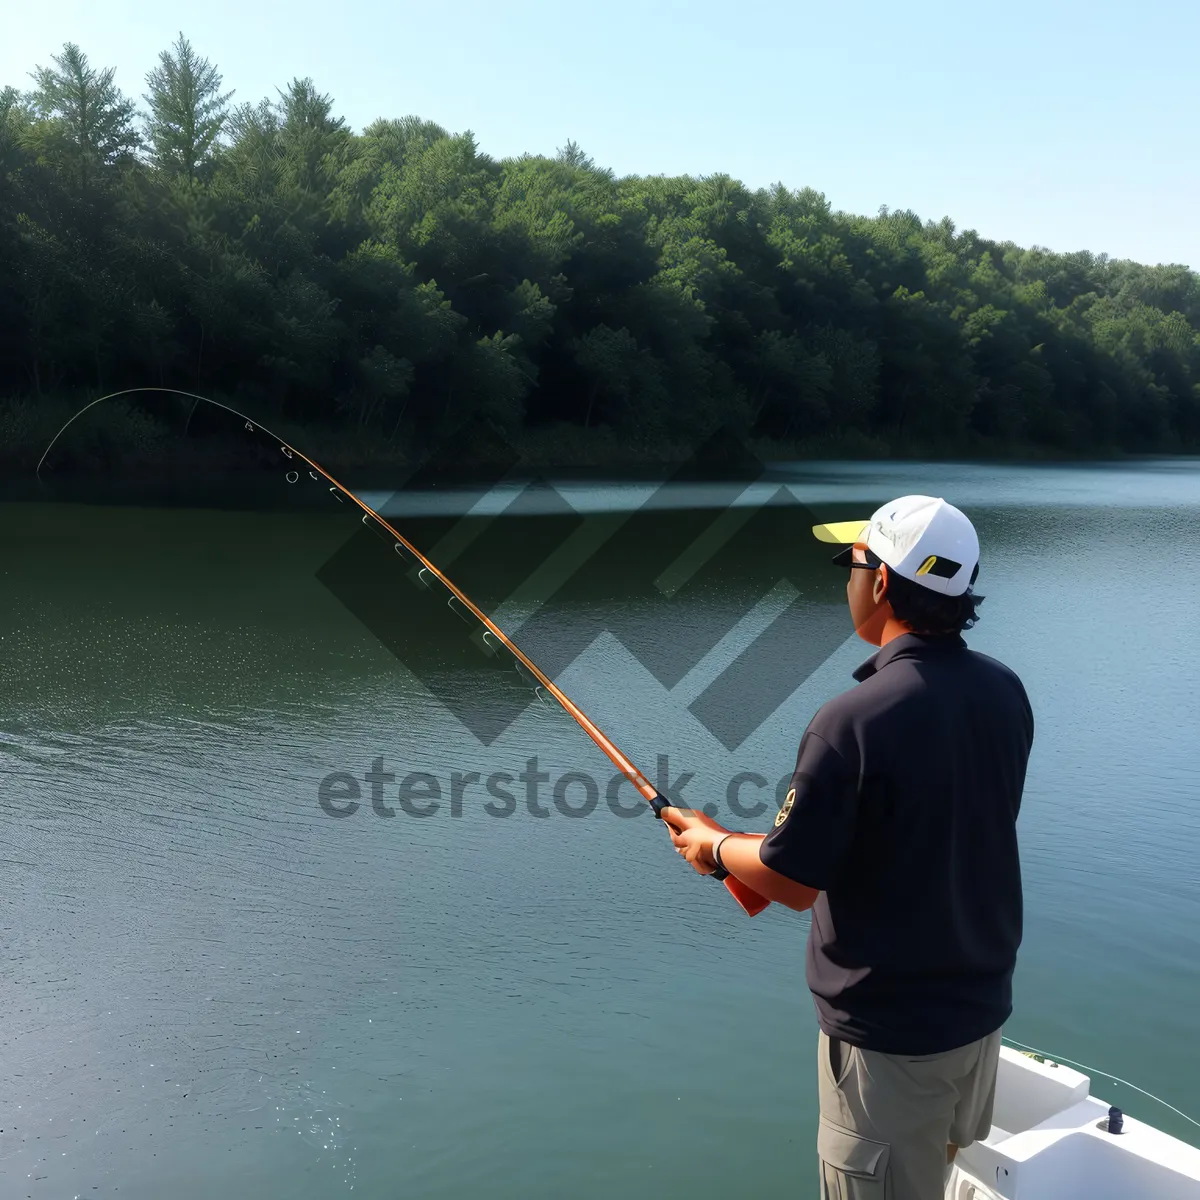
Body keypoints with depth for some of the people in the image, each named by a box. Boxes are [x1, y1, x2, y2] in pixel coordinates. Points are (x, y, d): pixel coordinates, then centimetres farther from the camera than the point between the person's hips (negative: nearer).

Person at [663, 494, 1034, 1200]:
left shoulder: (853, 722, -29)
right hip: (984, 1005, 7)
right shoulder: (1006, 693, -6)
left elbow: (793, 885, -20)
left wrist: (713, 842, 0)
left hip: (891, 1031, -6)